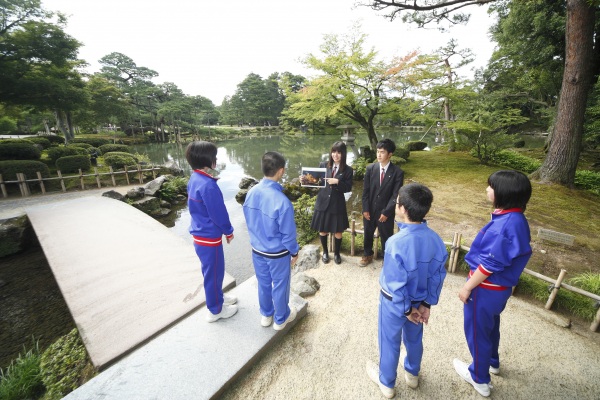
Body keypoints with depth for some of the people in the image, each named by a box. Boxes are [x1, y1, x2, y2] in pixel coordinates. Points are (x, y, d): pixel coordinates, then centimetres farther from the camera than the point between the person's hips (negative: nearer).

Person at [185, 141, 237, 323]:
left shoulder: (194, 179, 3)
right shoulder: (208, 185, -27)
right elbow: (218, 213, -22)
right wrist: (228, 232, -6)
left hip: (199, 235, 9)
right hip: (209, 238, -9)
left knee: (212, 271, 25)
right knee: (214, 273, 10)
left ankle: (217, 297, 46)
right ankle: (215, 310, 30)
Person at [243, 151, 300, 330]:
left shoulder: (251, 193, -12)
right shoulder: (282, 201, -31)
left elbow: (249, 222, 2)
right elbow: (288, 233, -21)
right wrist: (294, 251, -2)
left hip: (257, 250, 6)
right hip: (277, 253, -5)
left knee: (263, 283, 25)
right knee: (280, 285, 19)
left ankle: (266, 315, 49)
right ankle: (281, 319, 43)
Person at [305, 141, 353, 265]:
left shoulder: (348, 170, -4)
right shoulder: (323, 165, 0)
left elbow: (348, 188, -8)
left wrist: (337, 182, -23)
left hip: (337, 204, -1)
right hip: (323, 203, 1)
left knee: (338, 232, 11)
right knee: (322, 230, 13)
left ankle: (336, 253, 38)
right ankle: (325, 252, 39)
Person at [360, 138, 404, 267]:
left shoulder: (398, 172, -11)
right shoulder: (370, 168, -4)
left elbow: (395, 195, -11)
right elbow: (365, 191, -2)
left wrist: (386, 212, -14)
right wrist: (365, 209, -6)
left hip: (386, 211, -2)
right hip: (370, 210, 3)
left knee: (386, 237, 12)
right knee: (368, 234, 18)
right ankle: (367, 255, 41)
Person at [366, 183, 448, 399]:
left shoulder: (396, 243, -36)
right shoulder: (435, 239, -16)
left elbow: (396, 284, -26)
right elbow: (438, 275, -6)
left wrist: (406, 309, -10)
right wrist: (427, 303, 4)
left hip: (395, 302, -5)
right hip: (419, 301, 5)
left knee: (390, 343, 20)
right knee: (414, 339, 30)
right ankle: (412, 374, 57)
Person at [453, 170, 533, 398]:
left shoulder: (507, 224, -31)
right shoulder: (515, 218, -1)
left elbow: (490, 264, -26)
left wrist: (467, 287, -15)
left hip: (486, 288, -9)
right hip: (499, 287, 9)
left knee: (477, 331, 13)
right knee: (490, 325, 30)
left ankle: (480, 378, 35)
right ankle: (492, 362, 54)